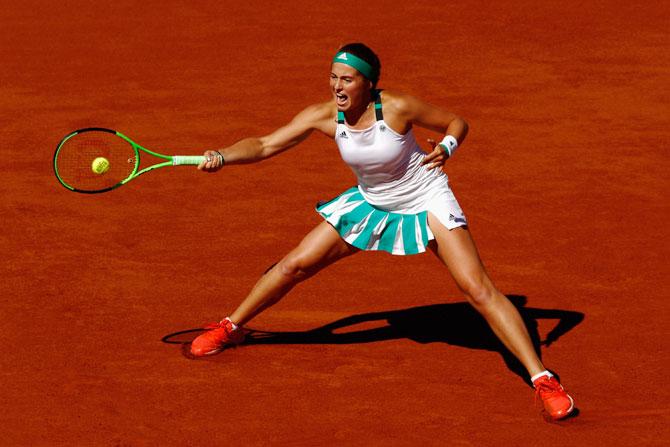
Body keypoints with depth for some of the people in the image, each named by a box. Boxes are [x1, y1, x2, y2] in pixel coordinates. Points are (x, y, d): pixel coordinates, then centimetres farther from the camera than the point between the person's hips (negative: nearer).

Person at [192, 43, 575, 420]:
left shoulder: (397, 107, -27)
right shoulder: (324, 116, -17)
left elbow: (457, 123, -12)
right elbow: (263, 146, -15)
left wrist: (446, 148, -33)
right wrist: (222, 156, -32)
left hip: (426, 201, -4)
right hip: (371, 203, 4)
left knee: (478, 288, -17)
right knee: (295, 265, 5)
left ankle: (542, 379, -15)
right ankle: (231, 328, 30)